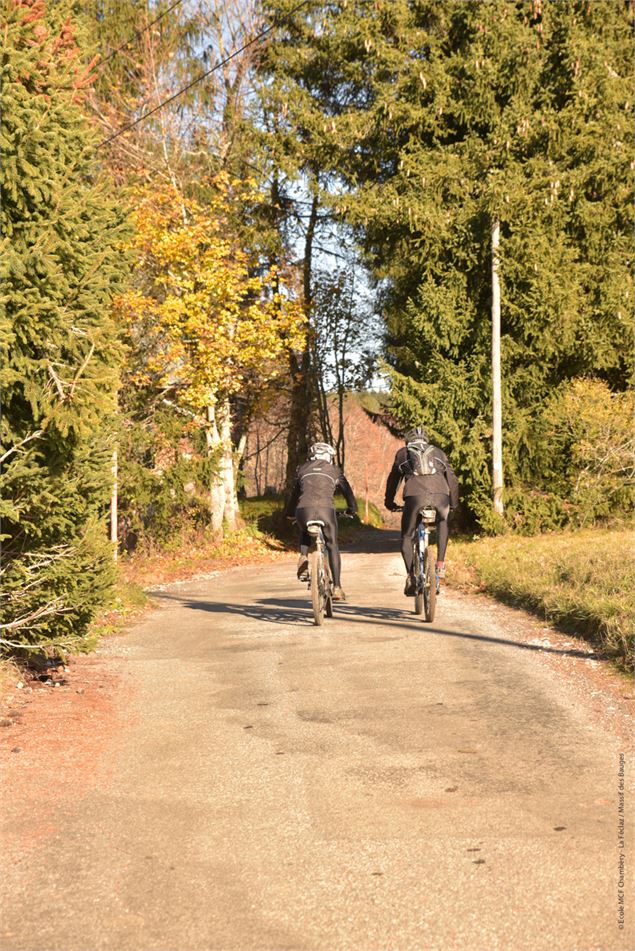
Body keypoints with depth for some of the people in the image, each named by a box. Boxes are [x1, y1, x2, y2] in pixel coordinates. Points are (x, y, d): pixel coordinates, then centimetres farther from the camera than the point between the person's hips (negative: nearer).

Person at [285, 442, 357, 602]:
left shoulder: (302, 469, 25)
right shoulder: (334, 470, 22)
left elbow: (294, 493, 33)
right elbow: (347, 490, 30)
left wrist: (289, 512, 48)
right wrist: (352, 509, 46)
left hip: (304, 510, 1)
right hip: (325, 510, -1)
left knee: (305, 532, 35)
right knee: (332, 546, 15)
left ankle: (303, 558, 8)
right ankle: (337, 587, 7)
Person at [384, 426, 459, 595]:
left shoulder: (403, 453, 28)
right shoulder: (438, 452, 31)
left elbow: (393, 479, 33)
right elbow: (452, 478, 33)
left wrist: (389, 502, 46)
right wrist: (454, 504, 43)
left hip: (415, 494, -1)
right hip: (440, 493, 2)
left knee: (406, 537, 16)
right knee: (442, 522, 33)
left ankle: (411, 576, -1)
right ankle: (440, 564, 20)